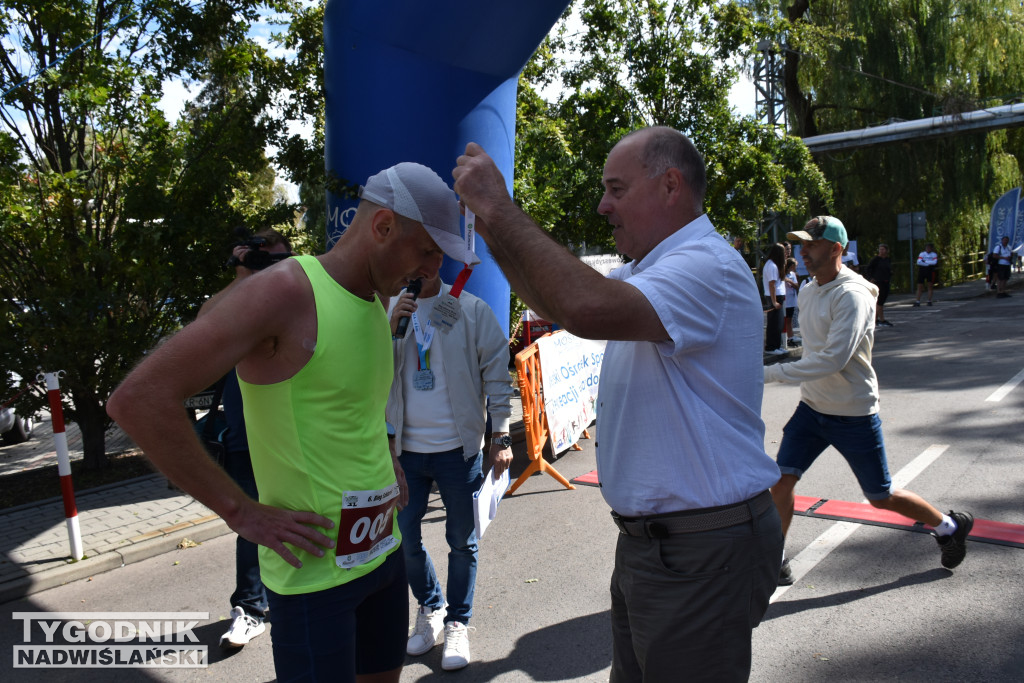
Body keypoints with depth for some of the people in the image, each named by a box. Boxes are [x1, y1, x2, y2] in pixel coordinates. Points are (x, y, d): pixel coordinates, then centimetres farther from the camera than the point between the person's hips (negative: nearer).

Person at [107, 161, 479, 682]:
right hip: (315, 570, -8)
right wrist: (242, 512, -19)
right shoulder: (286, 291, -18)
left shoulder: (375, 302, 7)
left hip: (385, 549, 8)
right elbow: (137, 400, -22)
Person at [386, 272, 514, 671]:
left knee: (462, 540, 9)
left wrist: (501, 436, -6)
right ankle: (430, 608, 37)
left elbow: (497, 375, -3)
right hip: (405, 447, 3)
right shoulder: (389, 310, 5)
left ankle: (457, 623, 29)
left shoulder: (472, 311, -5)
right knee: (403, 538, 11)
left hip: (458, 447, -3)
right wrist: (391, 328, -15)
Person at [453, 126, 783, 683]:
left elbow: (589, 308, -38)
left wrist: (500, 208, -28)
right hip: (646, 538, 10)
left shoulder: (706, 267, -21)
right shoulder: (647, 270, 14)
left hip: (700, 553, -10)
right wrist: (495, 234, 6)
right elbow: (561, 304, 20)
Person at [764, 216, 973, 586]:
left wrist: (770, 372, -32)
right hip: (811, 408, 6)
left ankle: (949, 526, 37)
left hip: (854, 414, -6)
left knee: (881, 497, 9)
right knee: (781, 482, -4)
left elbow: (833, 359, -31)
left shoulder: (851, 295, -21)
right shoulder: (807, 292, 5)